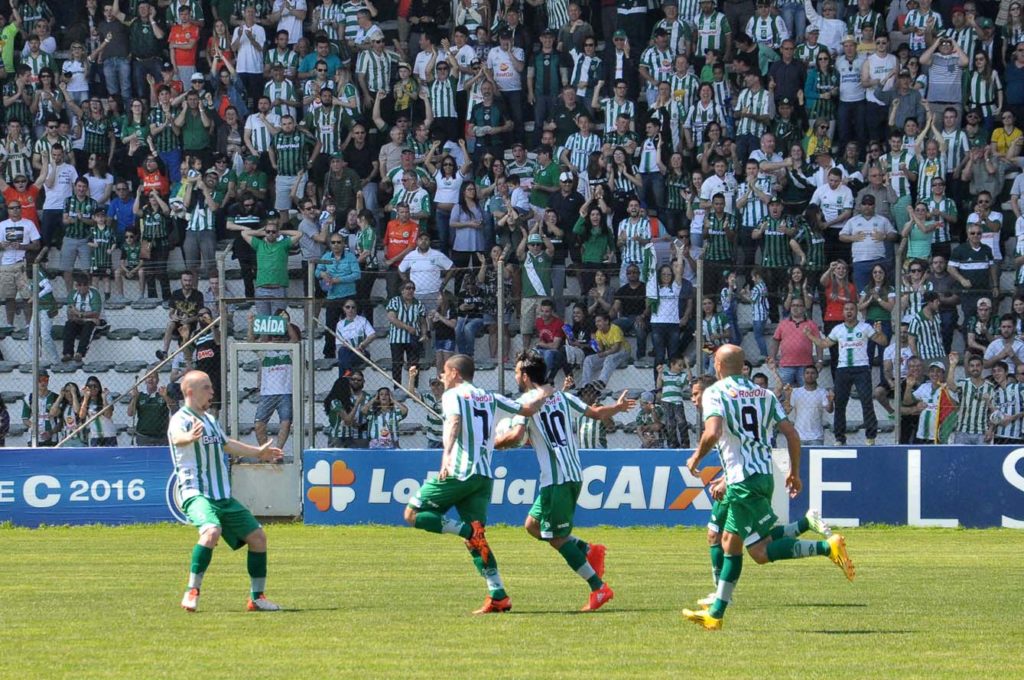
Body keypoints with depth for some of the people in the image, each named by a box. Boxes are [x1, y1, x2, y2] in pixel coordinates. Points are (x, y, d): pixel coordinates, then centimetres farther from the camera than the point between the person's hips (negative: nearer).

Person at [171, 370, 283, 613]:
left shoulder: (210, 420, 18)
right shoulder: (181, 419, -11)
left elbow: (226, 444, 35)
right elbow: (177, 438, -35)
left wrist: (258, 452, 45)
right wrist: (190, 437, -58)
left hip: (223, 497, 9)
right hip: (196, 493, -9)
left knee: (258, 536, 8)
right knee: (211, 531, -35)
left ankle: (257, 597, 19)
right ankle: (192, 592, -27)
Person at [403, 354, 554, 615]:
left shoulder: (453, 395, 2)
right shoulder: (492, 398, 19)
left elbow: (454, 422, -17)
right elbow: (528, 409, 16)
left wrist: (447, 453, -33)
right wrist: (543, 394, 38)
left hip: (458, 473, -7)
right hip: (485, 476, 7)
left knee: (413, 514, 1)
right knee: (475, 540, 6)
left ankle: (469, 530, -16)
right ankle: (498, 596, -7)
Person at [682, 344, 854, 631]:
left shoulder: (714, 393, -4)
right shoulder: (764, 394, 14)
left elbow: (713, 433, -20)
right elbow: (792, 435, 7)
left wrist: (696, 458, -2)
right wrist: (795, 472, 17)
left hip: (742, 479, -8)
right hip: (766, 476, 8)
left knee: (761, 551, -9)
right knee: (730, 541, 16)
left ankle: (827, 547, -25)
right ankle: (715, 613, 17)